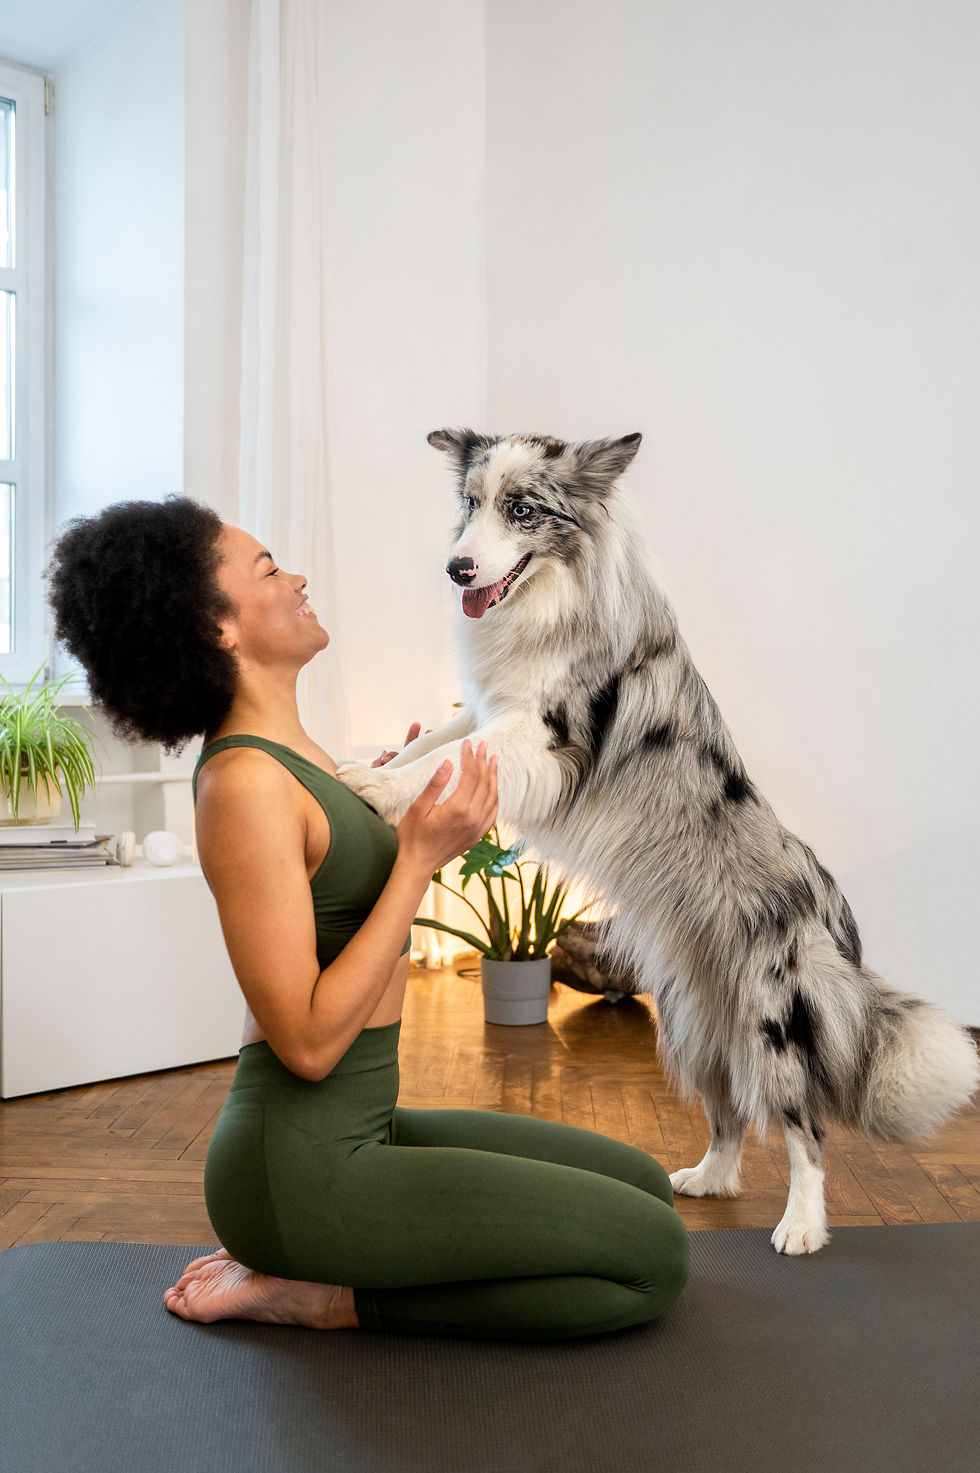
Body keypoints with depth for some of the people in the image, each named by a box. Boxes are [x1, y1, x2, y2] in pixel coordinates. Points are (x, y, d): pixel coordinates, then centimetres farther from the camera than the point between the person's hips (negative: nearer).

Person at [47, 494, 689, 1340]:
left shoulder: (288, 753, 8)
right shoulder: (245, 781, -21)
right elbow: (308, 1040, -23)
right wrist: (420, 857, -21)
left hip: (360, 1129, 9)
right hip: (300, 1166, -9)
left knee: (644, 1185, 16)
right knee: (654, 1256, -7)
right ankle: (324, 1299, -2)